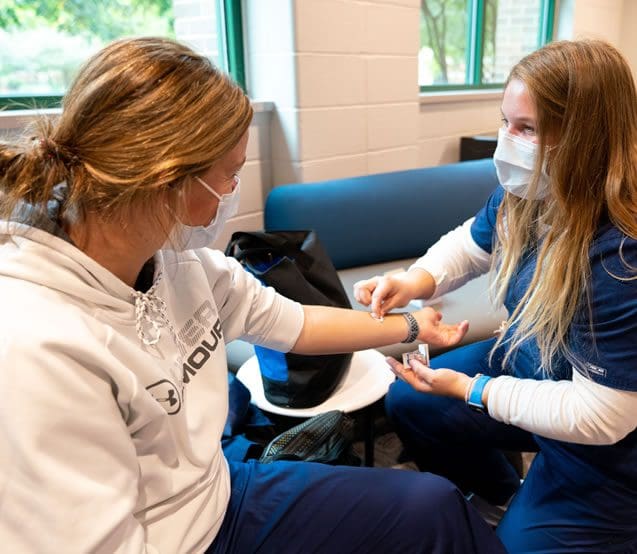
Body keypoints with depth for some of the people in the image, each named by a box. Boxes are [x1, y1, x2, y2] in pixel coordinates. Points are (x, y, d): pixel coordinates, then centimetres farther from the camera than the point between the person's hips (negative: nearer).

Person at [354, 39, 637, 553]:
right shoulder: (524, 194, -14)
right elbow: (470, 243, 5)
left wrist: (469, 390, -24)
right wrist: (415, 280, -17)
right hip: (524, 365, 7)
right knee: (408, 404, 14)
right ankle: (506, 495, 35)